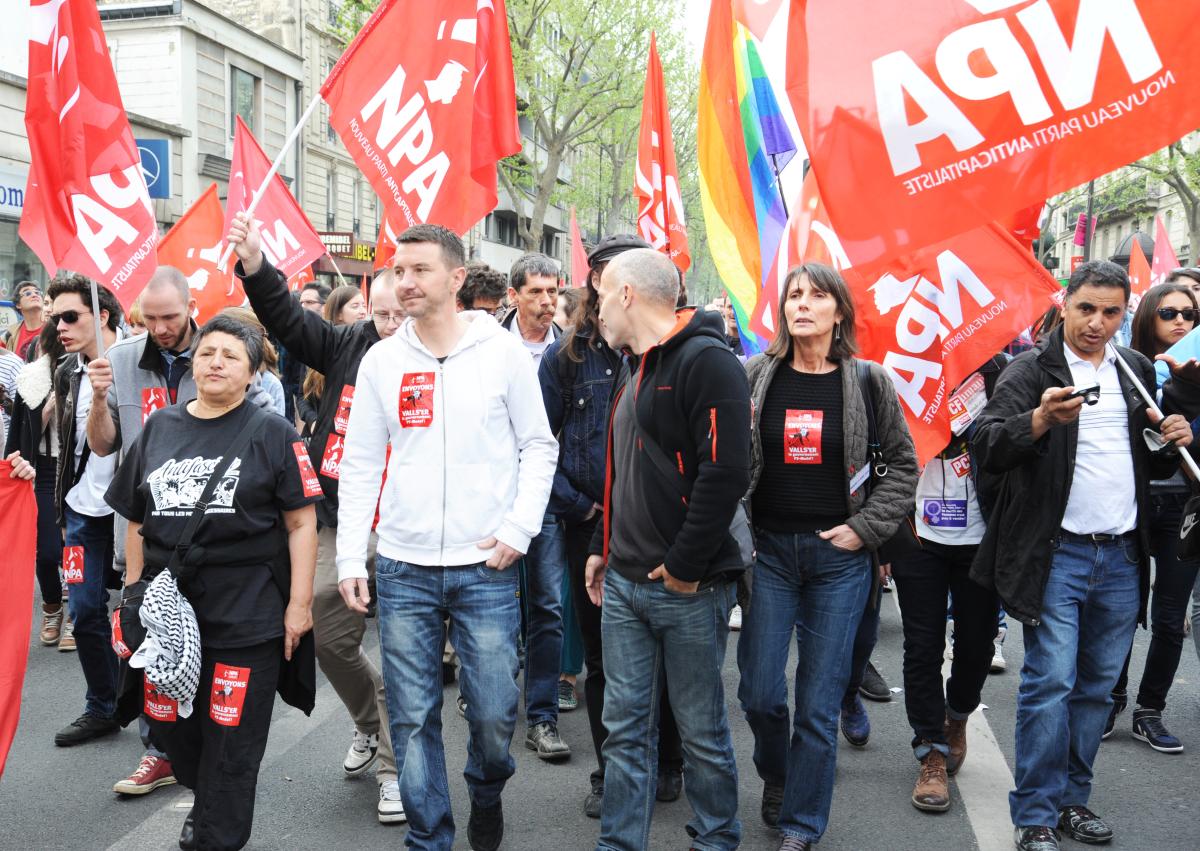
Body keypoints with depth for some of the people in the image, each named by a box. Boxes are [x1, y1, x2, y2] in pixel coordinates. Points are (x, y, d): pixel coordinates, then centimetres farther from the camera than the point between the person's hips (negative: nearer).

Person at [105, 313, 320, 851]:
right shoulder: (159, 428, 10)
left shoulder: (272, 434, -2)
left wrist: (299, 603, -9)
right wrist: (133, 591, 12)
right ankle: (205, 800, 43)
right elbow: (136, 522, 15)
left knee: (230, 741, 2)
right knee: (170, 726, 14)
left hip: (246, 612, -4)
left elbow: (301, 523, -5)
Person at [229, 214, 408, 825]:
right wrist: (255, 268, -7)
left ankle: (394, 768, 16)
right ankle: (370, 724, 38)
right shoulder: (350, 345, 4)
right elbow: (289, 320, 6)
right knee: (327, 635, 11)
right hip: (341, 525, 5)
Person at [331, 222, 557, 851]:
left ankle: (486, 793, 36)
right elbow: (360, 464, 7)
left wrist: (518, 530, -7)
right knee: (412, 716, 6)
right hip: (403, 570, 2)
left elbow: (539, 446, 3)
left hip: (486, 568, -2)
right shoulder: (381, 359, 5)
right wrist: (350, 558, 1)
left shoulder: (502, 350, -1)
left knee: (494, 710, 4)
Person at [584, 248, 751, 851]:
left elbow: (725, 472, -22)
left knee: (701, 730, 7)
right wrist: (602, 547, 19)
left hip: (688, 589, -8)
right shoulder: (631, 373, 16)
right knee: (624, 727, 10)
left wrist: (685, 566, -19)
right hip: (624, 583, 8)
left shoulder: (706, 361, -13)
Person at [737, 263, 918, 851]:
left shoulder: (868, 381, 0)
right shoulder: (754, 376, 1)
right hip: (769, 551, 1)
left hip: (839, 556, -1)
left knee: (819, 703, 3)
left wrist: (864, 528, -3)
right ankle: (774, 775, 36)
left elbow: (903, 464, 6)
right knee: (759, 693, 3)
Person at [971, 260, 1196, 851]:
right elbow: (987, 447, -16)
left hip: (1123, 558, 5)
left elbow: (1152, 465, 22)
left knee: (1097, 687, 11)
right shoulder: (1031, 370, -4)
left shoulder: (1138, 371, 13)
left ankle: (1072, 798, 23)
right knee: (1050, 684, -5)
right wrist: (1041, 419, -34)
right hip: (1057, 554, -5)